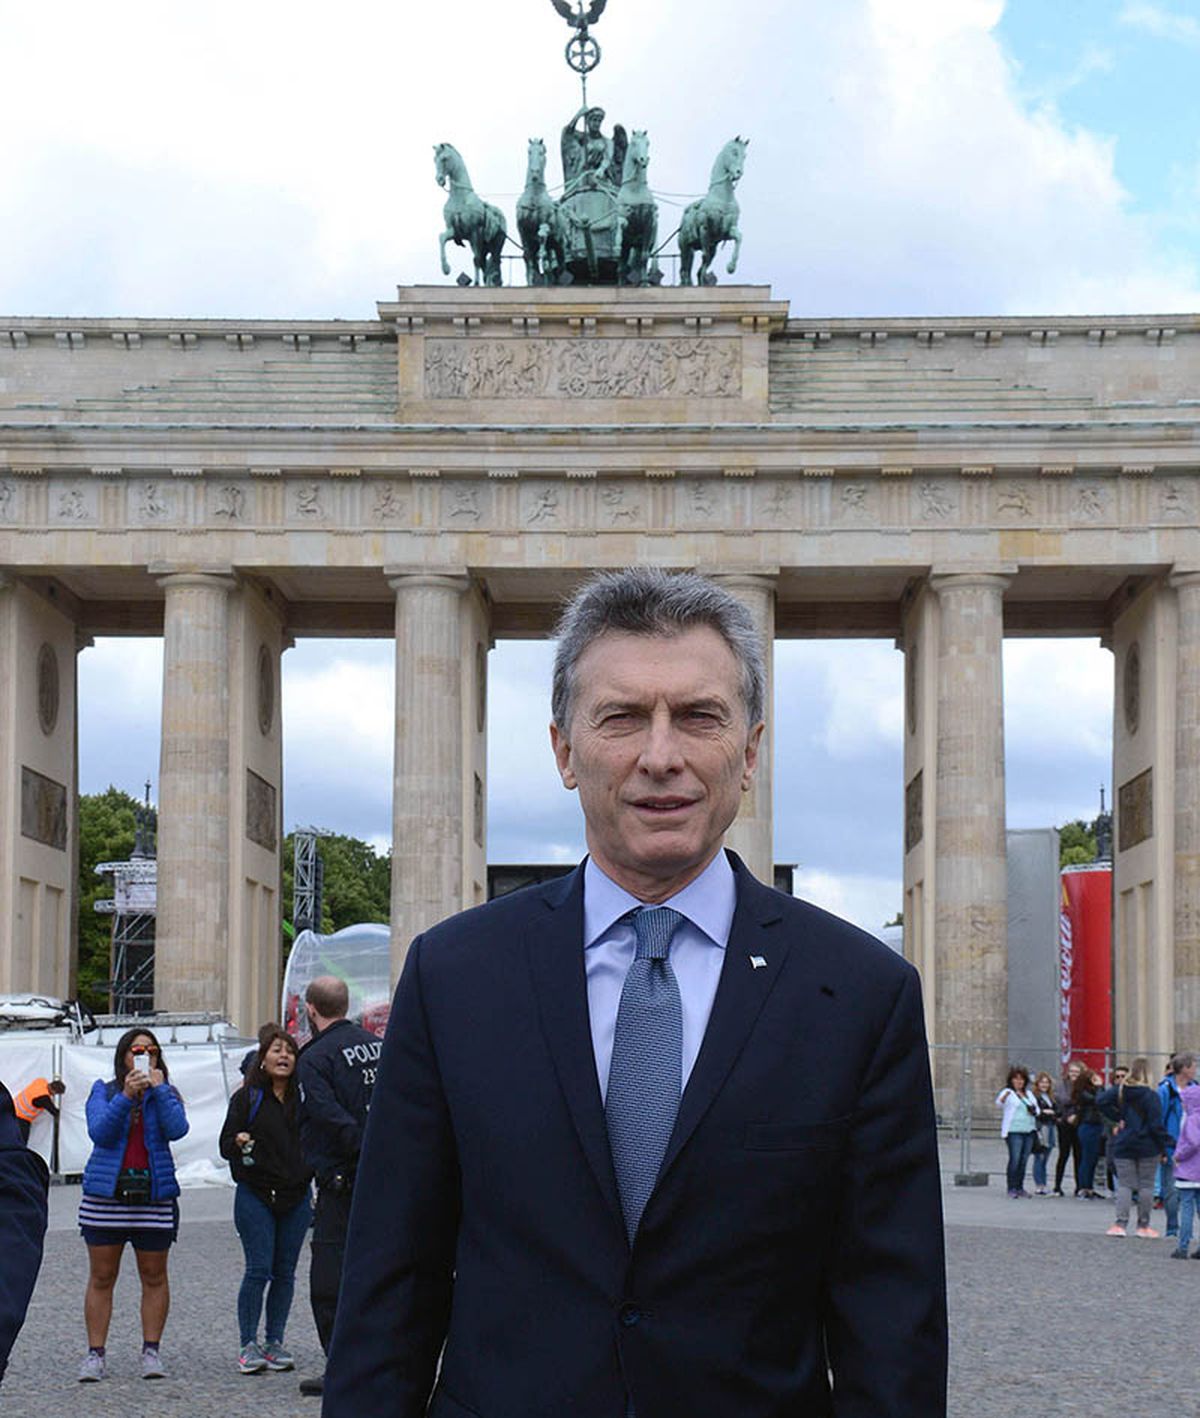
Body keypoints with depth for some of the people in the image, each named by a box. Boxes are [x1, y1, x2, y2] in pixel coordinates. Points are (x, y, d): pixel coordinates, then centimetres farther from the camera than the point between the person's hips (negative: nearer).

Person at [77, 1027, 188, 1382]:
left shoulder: (165, 1093, 8)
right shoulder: (104, 1091, 7)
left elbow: (177, 1129, -10)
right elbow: (99, 1131, -10)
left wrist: (158, 1088, -11)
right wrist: (126, 1096, -19)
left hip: (155, 1196, 1)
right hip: (105, 1194, -1)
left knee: (154, 1277, 4)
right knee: (101, 1278, 2)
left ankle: (151, 1351, 12)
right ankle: (95, 1353, 7)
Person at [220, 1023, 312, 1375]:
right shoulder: (246, 1098, 1)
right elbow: (225, 1145, 0)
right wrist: (239, 1143, -21)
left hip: (296, 1197, 3)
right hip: (255, 1196, -3)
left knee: (285, 1272, 5)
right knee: (258, 1270, -7)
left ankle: (275, 1343, 14)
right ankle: (248, 1345, 1)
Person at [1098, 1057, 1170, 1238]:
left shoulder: (1119, 1090, -1)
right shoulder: (1150, 1095, -12)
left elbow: (1101, 1101, -11)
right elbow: (1156, 1125, -13)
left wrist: (1117, 1118, -4)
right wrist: (1163, 1147, -4)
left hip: (1123, 1147, 3)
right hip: (1147, 1148, -3)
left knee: (1124, 1184, 6)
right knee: (1146, 1185, 7)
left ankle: (1121, 1223, -3)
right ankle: (1144, 1225, 12)